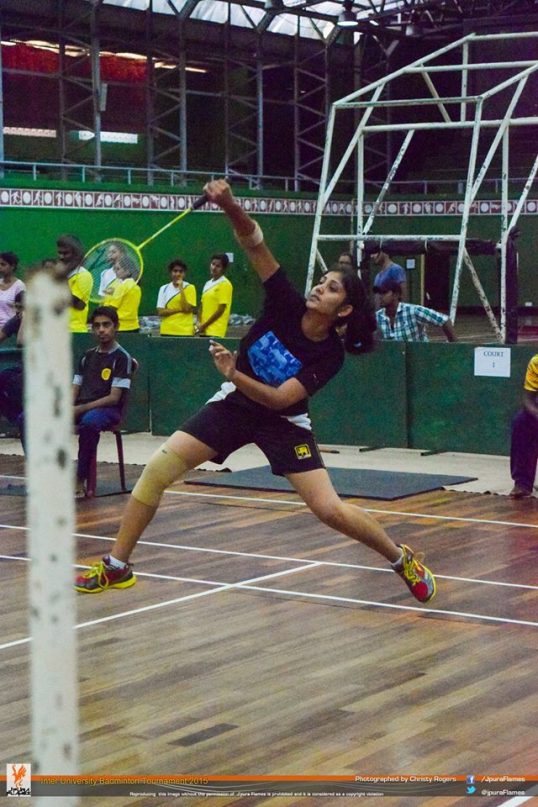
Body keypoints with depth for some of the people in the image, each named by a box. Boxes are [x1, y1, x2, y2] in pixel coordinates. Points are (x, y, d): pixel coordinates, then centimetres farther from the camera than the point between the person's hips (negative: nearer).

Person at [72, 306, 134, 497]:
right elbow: (74, 390, 16)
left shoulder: (121, 357, -1)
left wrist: (81, 409, -16)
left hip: (107, 410, -6)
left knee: (89, 421, -42)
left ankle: (80, 480, -34)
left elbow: (114, 397, -8)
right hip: (80, 409, 6)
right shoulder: (87, 356, 19)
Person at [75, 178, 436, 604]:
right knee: (157, 470, -10)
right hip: (234, 405, 3)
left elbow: (280, 398, -26)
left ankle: (402, 558, 14)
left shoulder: (329, 355, -19)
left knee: (330, 509, -15)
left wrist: (234, 374, -39)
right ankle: (117, 567, 5)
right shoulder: (287, 304, -14)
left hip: (283, 422, -3)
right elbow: (254, 242, -23)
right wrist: (231, 206, -41)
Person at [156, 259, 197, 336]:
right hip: (167, 332, 2)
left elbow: (187, 309, -10)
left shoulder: (189, 288, 1)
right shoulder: (164, 289, 8)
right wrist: (179, 310, -10)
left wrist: (181, 289, -11)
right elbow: (160, 312, 0)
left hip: (185, 332, -2)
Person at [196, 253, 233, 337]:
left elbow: (221, 310, -12)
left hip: (215, 332, -7)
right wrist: (199, 323, 1)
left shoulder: (225, 284, -7)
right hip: (203, 331, 7)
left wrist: (204, 325, -10)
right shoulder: (208, 284, 15)